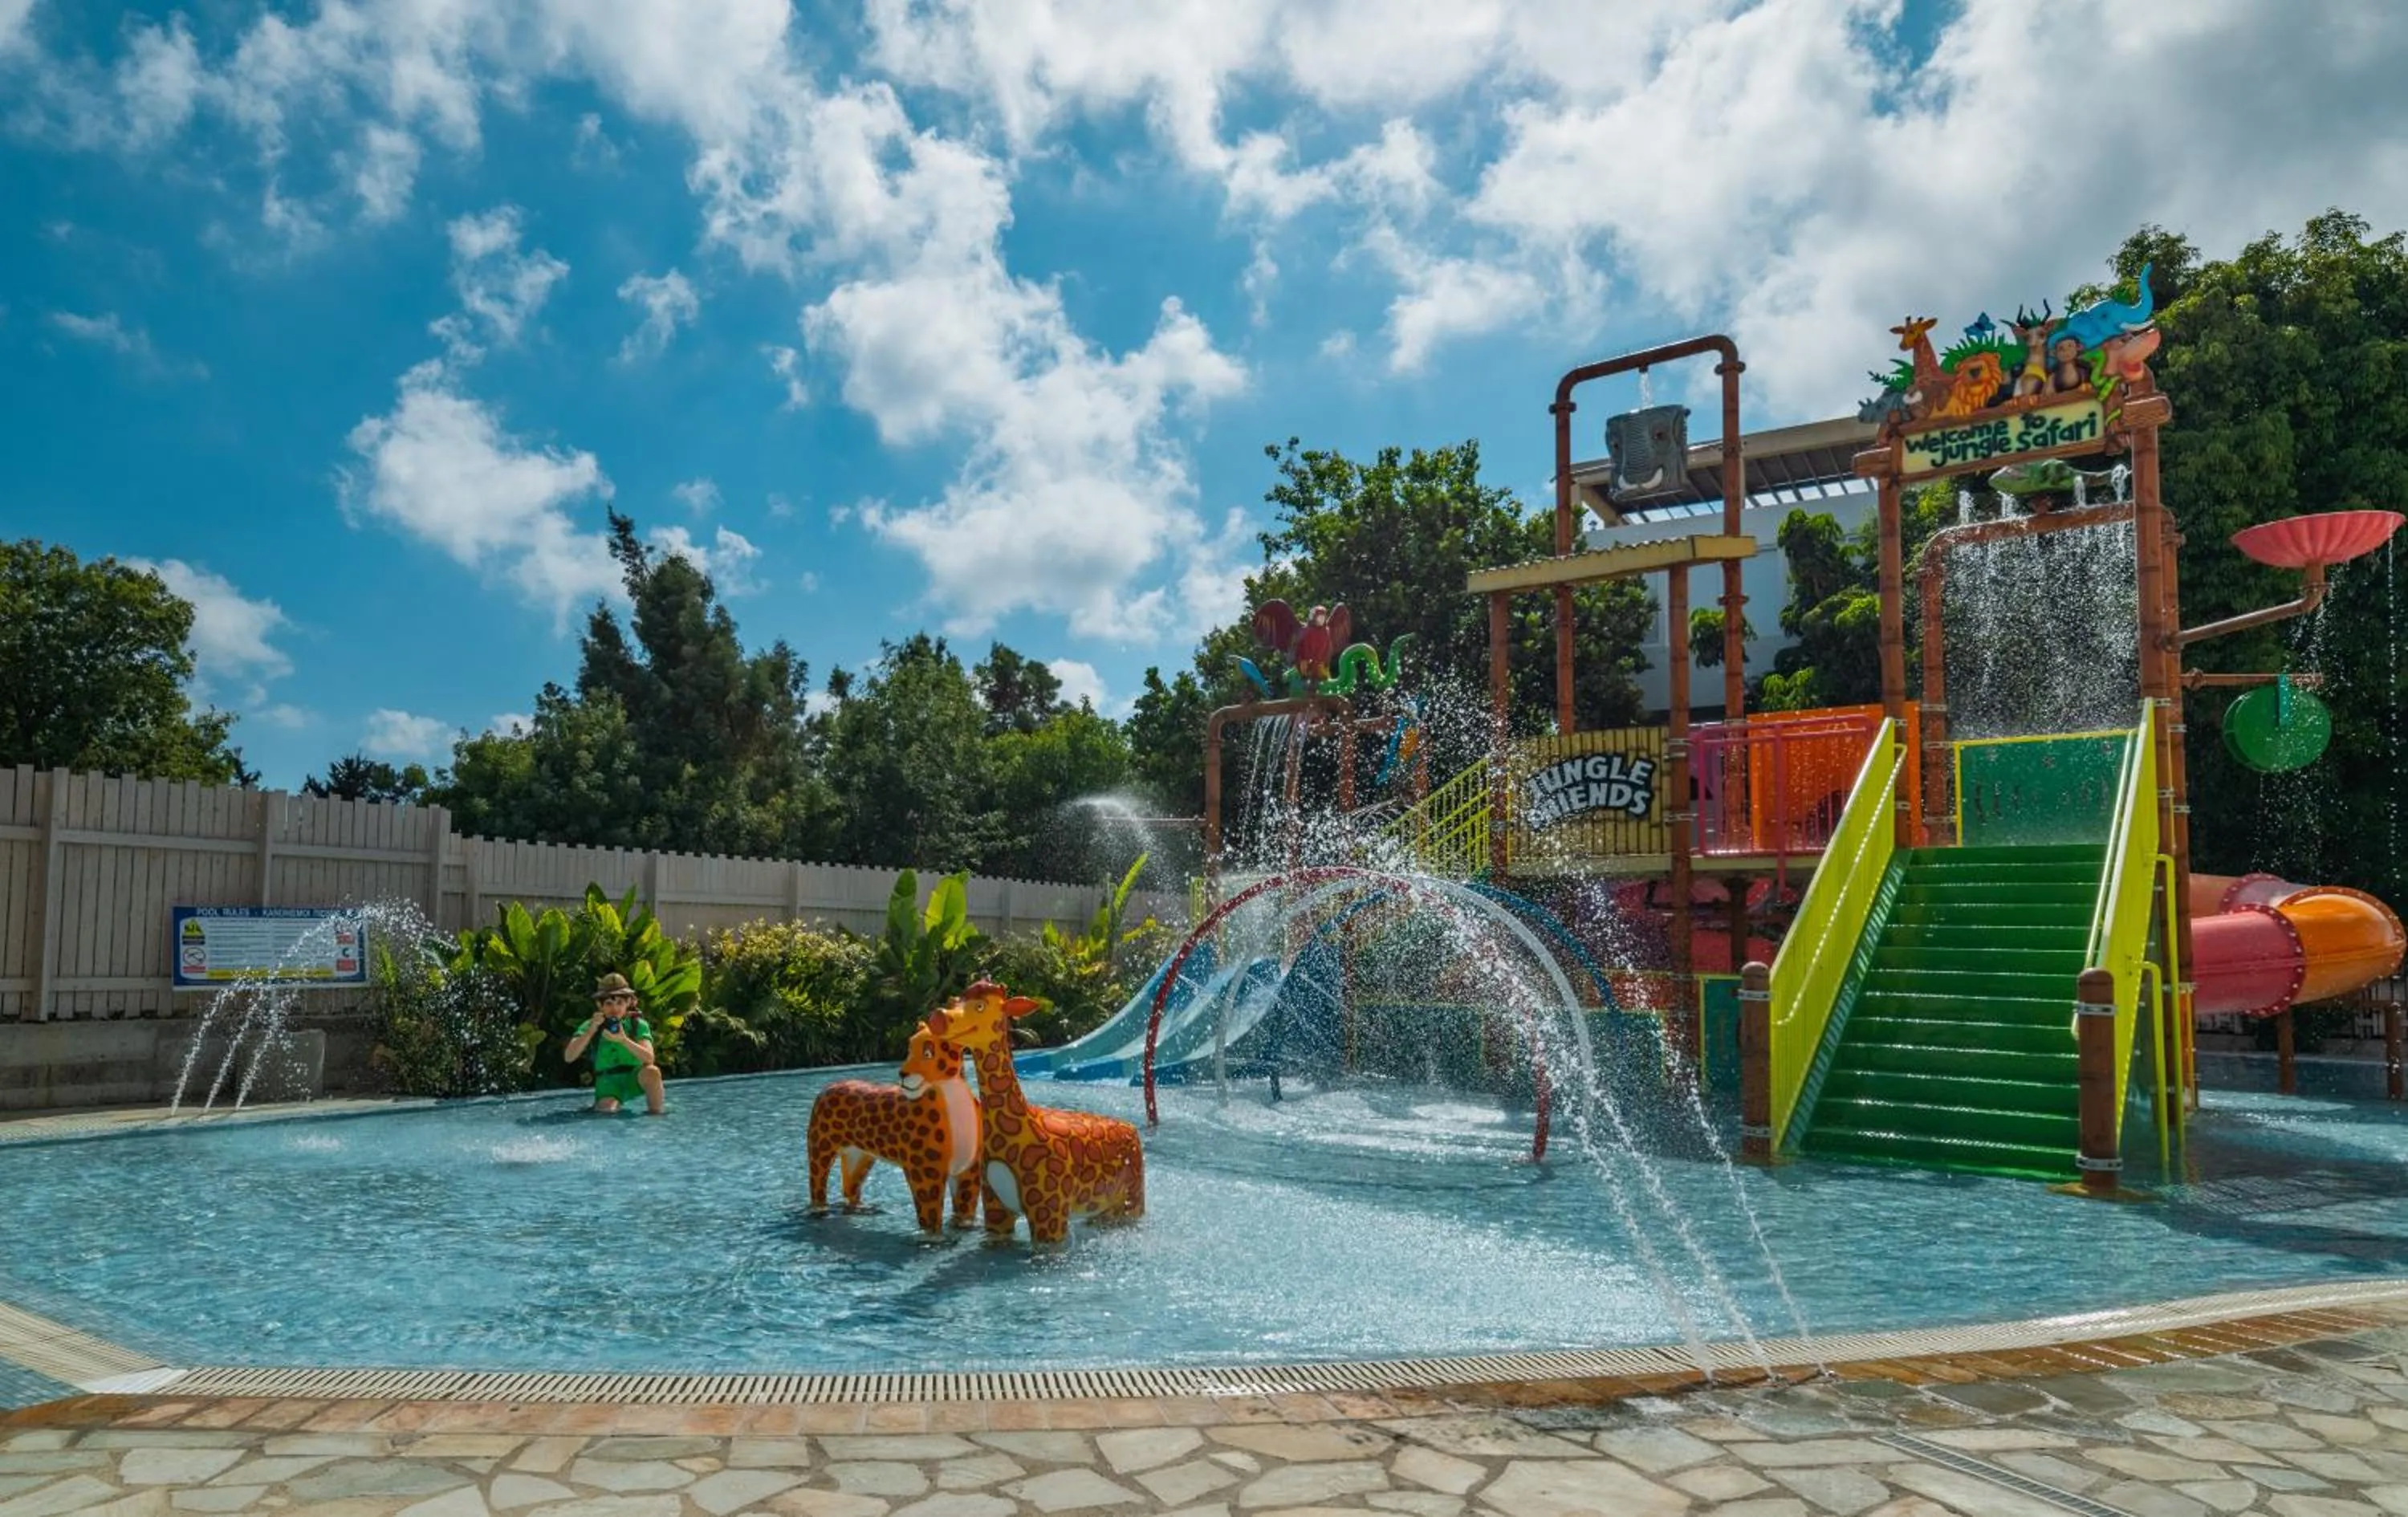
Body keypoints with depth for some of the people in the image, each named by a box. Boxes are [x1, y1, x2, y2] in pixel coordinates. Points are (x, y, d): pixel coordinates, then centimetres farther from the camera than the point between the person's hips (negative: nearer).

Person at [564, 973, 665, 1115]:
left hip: (635, 1078, -1)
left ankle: (656, 1113, -13)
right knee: (606, 1111, -28)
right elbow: (569, 1057, -14)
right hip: (608, 1081, 1)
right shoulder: (591, 1025, -3)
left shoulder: (638, 1024, -8)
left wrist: (624, 1040, -38)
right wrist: (590, 1031, -27)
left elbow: (649, 1059, -23)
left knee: (651, 1072, -33)